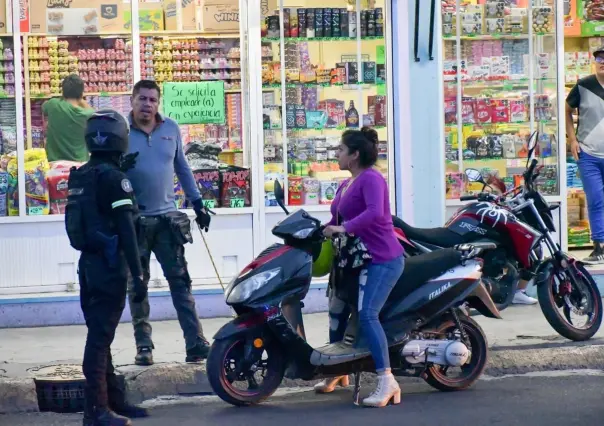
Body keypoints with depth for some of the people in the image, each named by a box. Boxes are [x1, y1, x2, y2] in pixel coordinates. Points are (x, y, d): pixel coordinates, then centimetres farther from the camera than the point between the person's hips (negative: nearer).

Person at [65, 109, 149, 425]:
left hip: (88, 262, 8)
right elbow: (126, 230, -18)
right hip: (109, 264, -8)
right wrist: (137, 274, -18)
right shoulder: (113, 177, -15)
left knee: (98, 333, 14)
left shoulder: (79, 176, 10)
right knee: (101, 336, -7)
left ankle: (113, 399, 24)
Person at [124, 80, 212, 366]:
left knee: (180, 281, -1)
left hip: (167, 218, 2)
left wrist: (197, 203, 12)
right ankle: (143, 346, 11)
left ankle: (196, 344, -2)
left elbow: (182, 168, 15)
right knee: (137, 284, 5)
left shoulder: (171, 129, 7)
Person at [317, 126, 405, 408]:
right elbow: (336, 221, 20)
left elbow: (375, 213, -31)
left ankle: (387, 382, -23)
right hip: (357, 259, 11)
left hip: (382, 259, -10)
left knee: (367, 315, -23)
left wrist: (344, 228, -32)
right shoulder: (345, 185, 17)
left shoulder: (371, 179, -13)